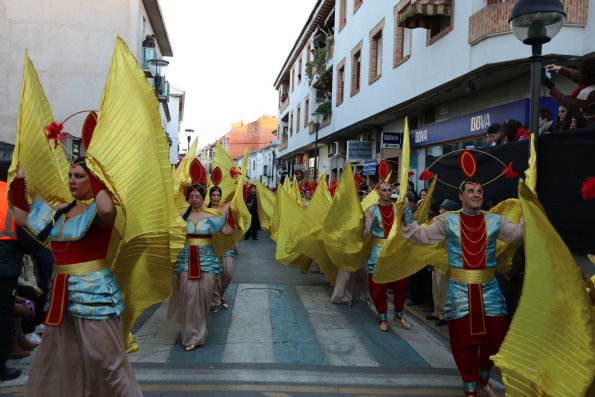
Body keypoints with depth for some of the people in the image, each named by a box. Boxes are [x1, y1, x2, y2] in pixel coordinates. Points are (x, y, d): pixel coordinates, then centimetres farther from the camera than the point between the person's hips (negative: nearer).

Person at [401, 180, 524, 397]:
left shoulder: (495, 221, 4)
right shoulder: (447, 220, -1)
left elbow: (518, 233, 1)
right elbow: (422, 236, -3)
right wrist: (407, 217, -13)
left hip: (488, 288, 2)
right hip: (460, 289, -2)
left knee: (496, 335, 7)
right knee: (464, 339, 7)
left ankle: (483, 376, 36)